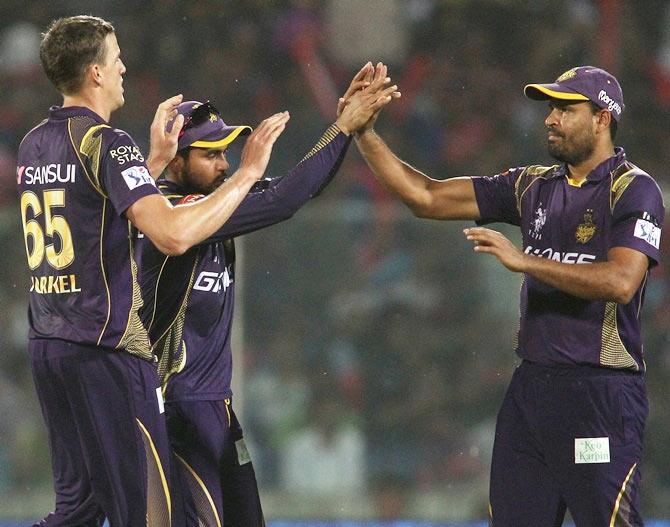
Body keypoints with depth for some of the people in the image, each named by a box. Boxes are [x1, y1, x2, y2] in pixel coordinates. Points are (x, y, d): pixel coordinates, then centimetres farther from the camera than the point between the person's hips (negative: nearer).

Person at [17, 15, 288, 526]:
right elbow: (173, 234, -25)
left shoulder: (34, 145, 13)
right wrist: (247, 174, -16)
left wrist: (155, 162, 29)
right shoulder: (106, 142, -13)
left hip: (46, 347, 9)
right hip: (106, 350, -9)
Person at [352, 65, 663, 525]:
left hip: (601, 396, -7)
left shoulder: (634, 190, -6)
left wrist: (525, 261, -23)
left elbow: (621, 281, -21)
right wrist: (365, 134, 5)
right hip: (532, 385, 7)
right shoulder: (535, 185, 15)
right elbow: (426, 197, 14)